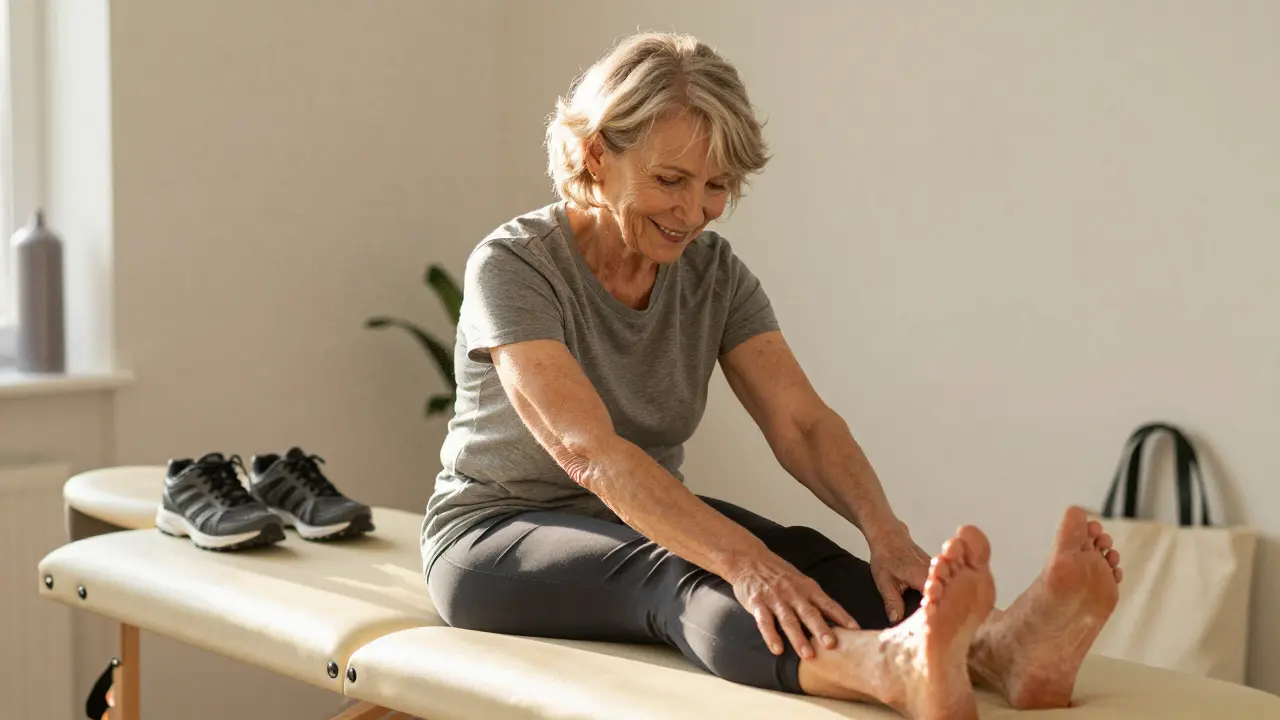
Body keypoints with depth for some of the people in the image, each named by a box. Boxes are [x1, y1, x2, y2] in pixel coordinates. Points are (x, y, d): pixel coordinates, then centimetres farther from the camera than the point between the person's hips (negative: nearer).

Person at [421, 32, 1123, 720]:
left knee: (801, 554, -27)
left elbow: (801, 424, -15)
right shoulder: (511, 265, -21)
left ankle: (996, 647, -54)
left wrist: (886, 533, -35)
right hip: (496, 536, -5)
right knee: (674, 573, -38)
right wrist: (743, 561, -48)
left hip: (650, 519, 5)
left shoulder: (714, 272, -3)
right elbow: (589, 450, -35)